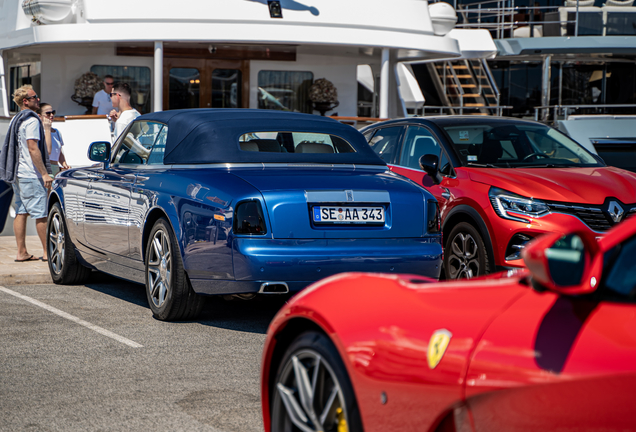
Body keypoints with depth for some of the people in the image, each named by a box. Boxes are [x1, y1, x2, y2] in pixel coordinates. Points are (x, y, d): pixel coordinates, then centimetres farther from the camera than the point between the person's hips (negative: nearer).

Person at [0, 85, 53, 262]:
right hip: (30, 175, -10)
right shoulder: (31, 120, -13)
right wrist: (44, 173, -19)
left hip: (17, 174, 10)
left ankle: (21, 252, 9)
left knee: (21, 212, 8)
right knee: (41, 213, -5)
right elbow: (33, 149, -20)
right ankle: (48, 251, -2)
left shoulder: (15, 120, 17)